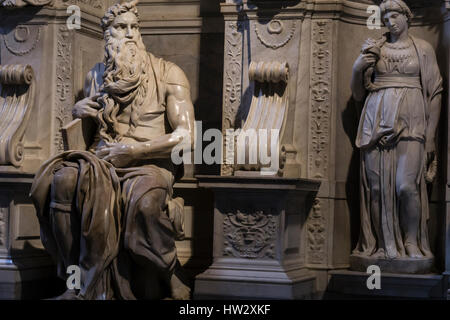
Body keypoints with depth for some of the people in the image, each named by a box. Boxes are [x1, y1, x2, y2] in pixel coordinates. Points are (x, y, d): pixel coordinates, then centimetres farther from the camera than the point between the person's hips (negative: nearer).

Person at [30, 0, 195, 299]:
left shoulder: (168, 73, 3)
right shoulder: (97, 75, 17)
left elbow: (186, 134, -7)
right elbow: (86, 114, 35)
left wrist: (133, 151, -13)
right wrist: (79, 110, 9)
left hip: (150, 161, -4)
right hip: (103, 156, 4)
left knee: (144, 200, -39)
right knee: (63, 180, -30)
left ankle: (170, 278, -15)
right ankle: (80, 276, -21)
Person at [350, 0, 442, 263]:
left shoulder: (423, 49, 11)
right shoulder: (375, 48, 15)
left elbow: (435, 93, 8)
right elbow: (358, 92, 16)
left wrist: (431, 136, 0)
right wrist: (359, 66, -4)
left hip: (410, 122, -2)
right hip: (377, 120, 2)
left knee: (406, 186, -15)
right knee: (377, 186, -3)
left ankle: (412, 244, -2)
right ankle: (384, 245, 4)